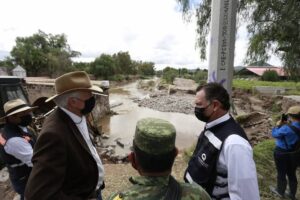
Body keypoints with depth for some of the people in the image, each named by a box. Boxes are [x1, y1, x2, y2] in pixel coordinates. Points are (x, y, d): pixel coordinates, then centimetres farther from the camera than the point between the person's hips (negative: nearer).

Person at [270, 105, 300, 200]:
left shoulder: (287, 128, -31)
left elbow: (275, 134, -14)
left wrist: (278, 125, 1)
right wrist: (286, 125, 2)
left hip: (282, 153, -7)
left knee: (281, 174, 15)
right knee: (292, 174, 22)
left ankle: (280, 191, 36)